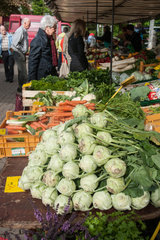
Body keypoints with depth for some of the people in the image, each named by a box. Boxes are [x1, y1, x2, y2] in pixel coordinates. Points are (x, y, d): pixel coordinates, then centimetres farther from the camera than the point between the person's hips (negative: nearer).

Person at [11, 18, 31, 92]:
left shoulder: (24, 31, 14)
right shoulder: (20, 31, -17)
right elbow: (15, 43, -23)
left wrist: (25, 51, 10)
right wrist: (22, 50, -16)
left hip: (22, 53, 10)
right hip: (19, 53, -10)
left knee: (21, 71, 14)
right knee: (23, 72, -9)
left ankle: (21, 87, 23)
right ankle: (22, 87, -3)